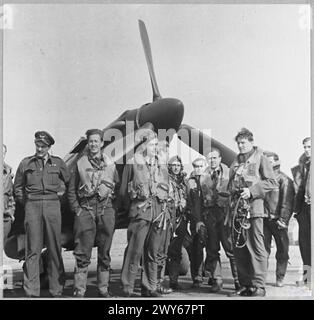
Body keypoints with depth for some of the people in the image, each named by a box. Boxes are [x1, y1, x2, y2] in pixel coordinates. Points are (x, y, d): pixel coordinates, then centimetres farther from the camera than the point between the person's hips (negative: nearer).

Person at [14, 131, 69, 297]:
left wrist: (60, 197, 9)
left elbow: (69, 183, 17)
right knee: (32, 250, -1)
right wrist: (25, 203, 9)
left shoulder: (58, 163, 10)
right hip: (32, 206, 0)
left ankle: (56, 290, 10)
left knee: (55, 249, 3)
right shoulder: (26, 163, 9)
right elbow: (17, 186, 18)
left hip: (52, 205, 1)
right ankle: (31, 292, 4)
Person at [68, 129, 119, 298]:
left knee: (105, 252, 7)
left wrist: (113, 208, 4)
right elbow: (71, 190, 9)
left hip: (106, 209, 2)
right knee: (82, 253, -4)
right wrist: (76, 208, -1)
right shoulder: (80, 163, 7)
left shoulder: (110, 164, 11)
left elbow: (118, 187, 13)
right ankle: (79, 290, 1)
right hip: (85, 209, -1)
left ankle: (103, 289, 16)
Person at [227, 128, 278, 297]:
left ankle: (258, 286, -2)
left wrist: (252, 191, -13)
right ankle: (245, 285, 16)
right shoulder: (235, 163, 21)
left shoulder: (260, 159, 3)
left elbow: (272, 182, -4)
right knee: (239, 248, 7)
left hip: (253, 209, -6)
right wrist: (233, 190, 11)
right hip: (237, 210, 7)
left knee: (256, 248, -7)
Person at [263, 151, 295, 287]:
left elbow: (287, 201, -9)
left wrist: (283, 219, -16)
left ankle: (280, 278, 14)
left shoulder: (284, 179, -2)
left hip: (277, 221, -3)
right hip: (264, 219, 4)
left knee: (282, 250, 5)